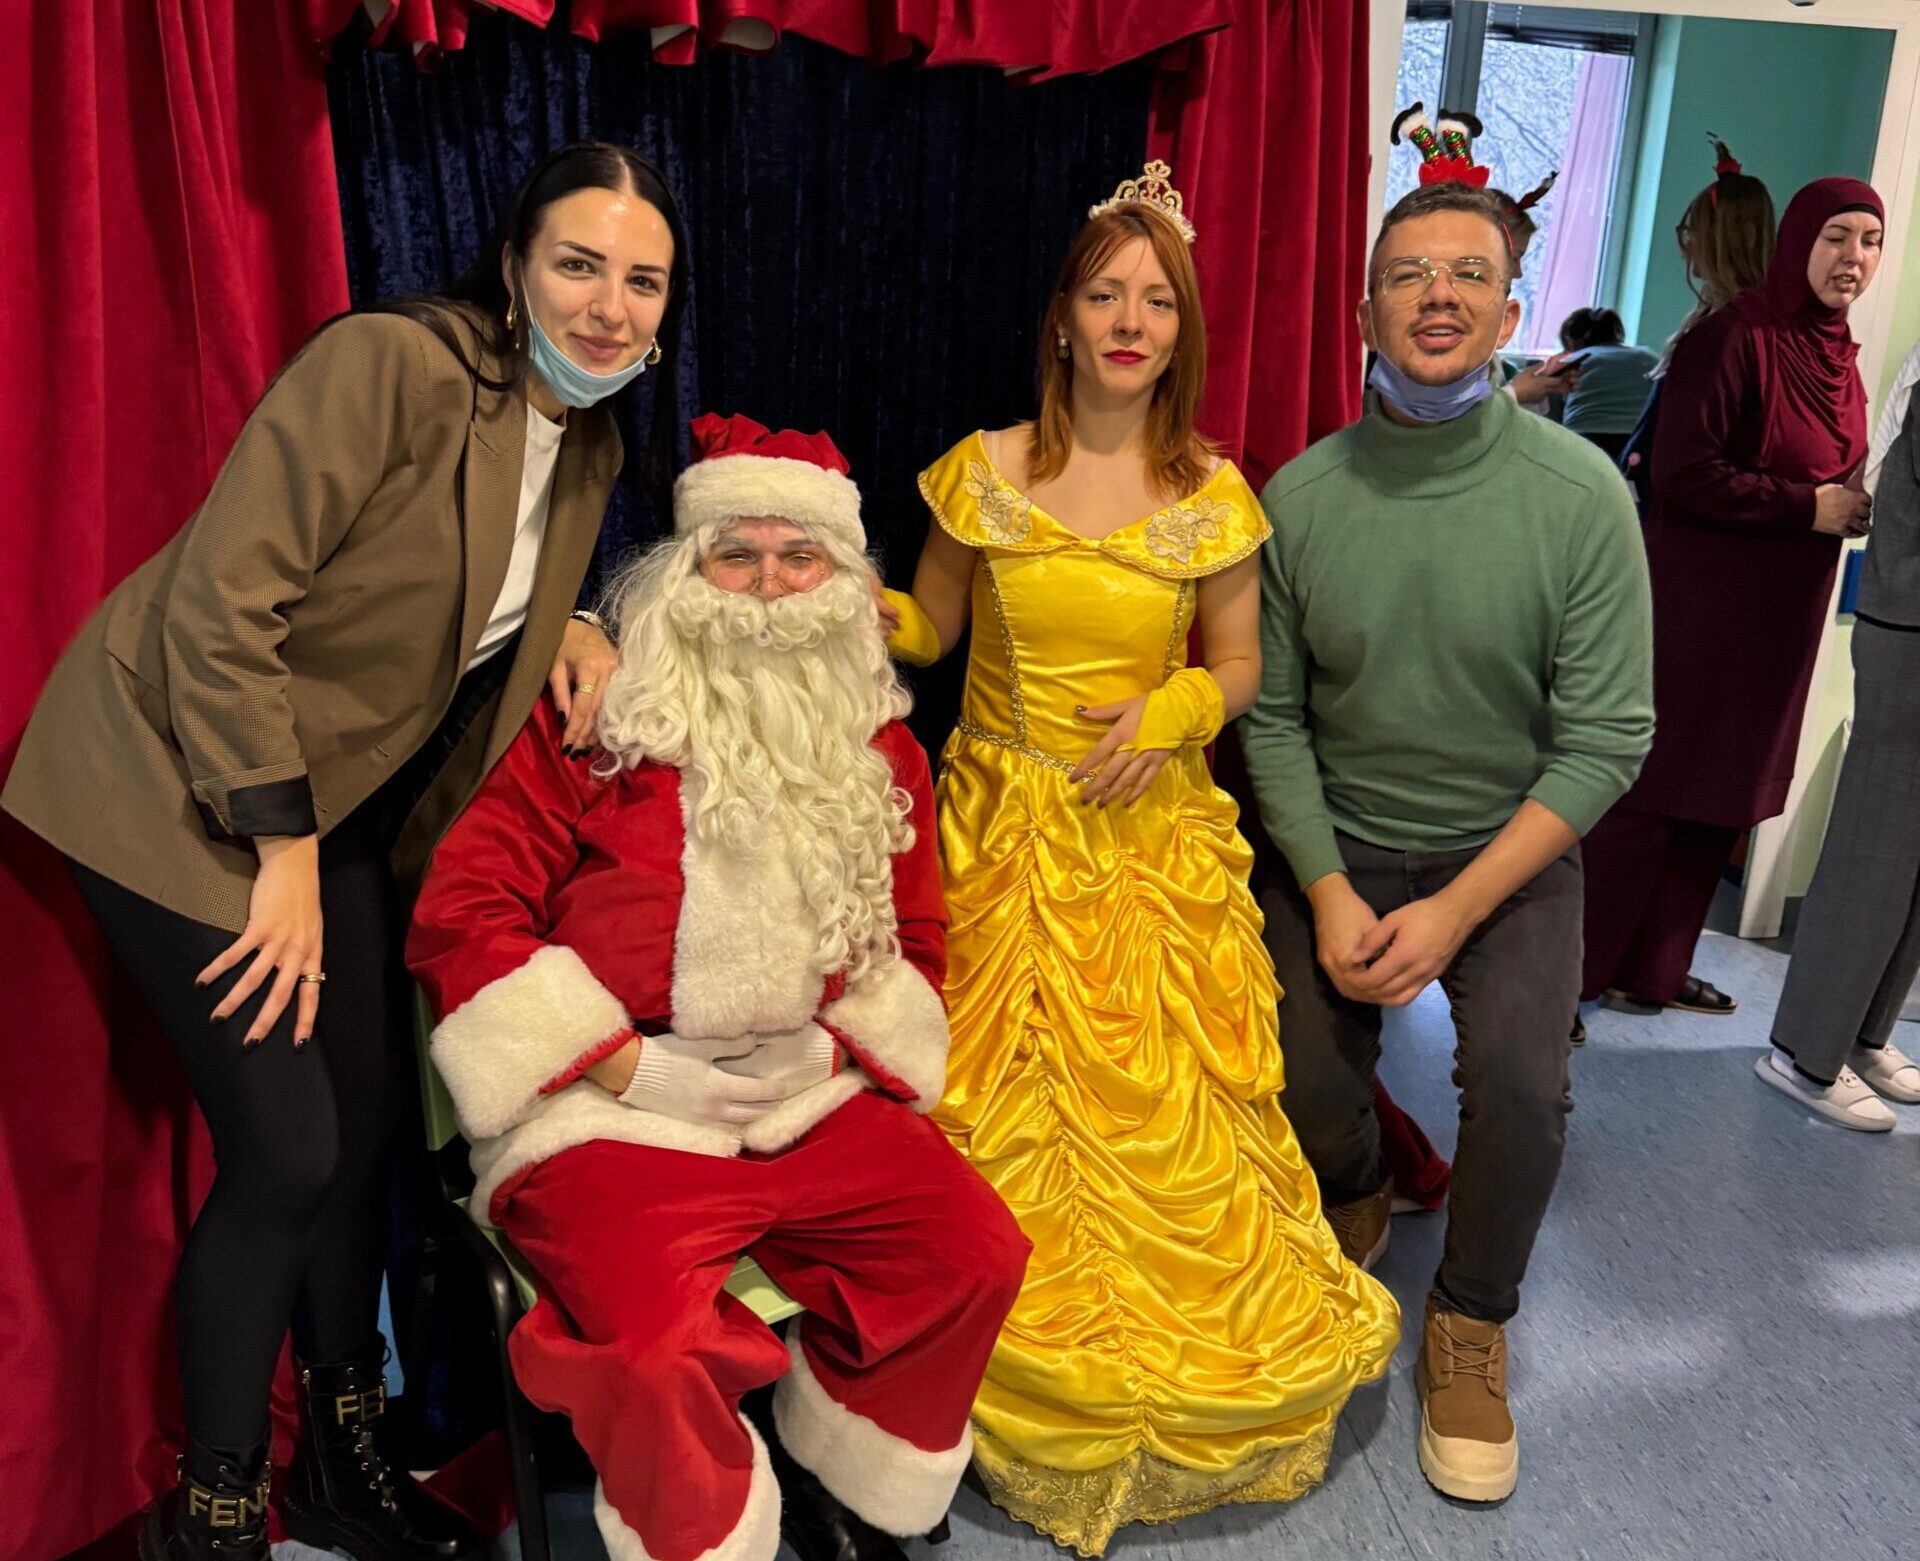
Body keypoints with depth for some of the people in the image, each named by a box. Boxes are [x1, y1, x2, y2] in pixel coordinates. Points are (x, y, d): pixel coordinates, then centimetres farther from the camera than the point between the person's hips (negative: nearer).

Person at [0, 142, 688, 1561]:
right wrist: (284, 855, -19)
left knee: (371, 1120, 11)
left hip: (342, 790, 8)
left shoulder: (591, 447, 3)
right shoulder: (391, 363, -21)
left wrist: (573, 629, -6)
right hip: (184, 772, -7)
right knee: (289, 1152, -8)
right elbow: (221, 601, -23)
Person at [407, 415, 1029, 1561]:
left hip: (810, 1098, 5)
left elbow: (914, 934, 19)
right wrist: (631, 1067, -11)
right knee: (658, 1348, -28)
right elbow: (461, 913, -6)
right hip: (610, 1109, -4)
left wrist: (837, 1046, 0)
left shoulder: (879, 749, 12)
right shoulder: (598, 718, -2)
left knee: (979, 1254, -11)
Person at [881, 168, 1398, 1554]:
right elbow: (927, 627, 7)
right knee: (1004, 1110, 7)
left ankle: (1180, 1383, 30)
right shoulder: (984, 472, -2)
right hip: (1005, 835, 1)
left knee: (1161, 1112, 4)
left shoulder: (1212, 495, -2)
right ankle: (1030, 1387, 31)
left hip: (1150, 842, 0)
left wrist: (1176, 709, -14)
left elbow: (1238, 664, 6)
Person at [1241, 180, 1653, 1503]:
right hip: (1339, 844, 2)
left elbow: (1606, 738, -13)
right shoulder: (1301, 497, -7)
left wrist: (1457, 911, -19)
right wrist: (1328, 895, -14)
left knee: (1523, 1080, -22)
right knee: (1303, 1080, -11)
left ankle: (1473, 1322, 10)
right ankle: (1358, 1200, 30)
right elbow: (1273, 714, -3)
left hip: (1514, 847, -1)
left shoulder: (1581, 494, -13)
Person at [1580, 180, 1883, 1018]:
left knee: (1723, 797, 12)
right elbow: (1682, 475, -19)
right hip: (1700, 605, -8)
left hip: (1778, 617, 9)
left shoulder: (1837, 354, 13)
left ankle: (1653, 968, 25)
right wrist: (1807, 507, -17)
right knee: (1650, 792, -6)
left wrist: (1857, 506, 1)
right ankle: (1573, 972, 6)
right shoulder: (1734, 337, -12)